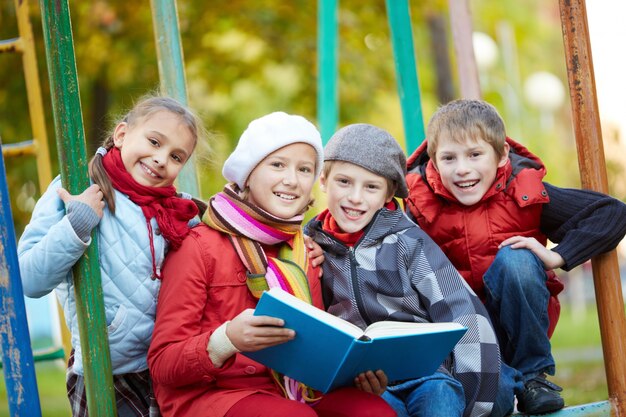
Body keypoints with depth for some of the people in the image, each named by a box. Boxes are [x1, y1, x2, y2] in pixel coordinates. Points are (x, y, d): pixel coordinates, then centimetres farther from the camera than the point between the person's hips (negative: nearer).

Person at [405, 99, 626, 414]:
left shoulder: (524, 192, -13)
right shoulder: (419, 204, -10)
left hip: (520, 322, 1)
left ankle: (533, 375, -14)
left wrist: (557, 256, -22)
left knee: (515, 258, -29)